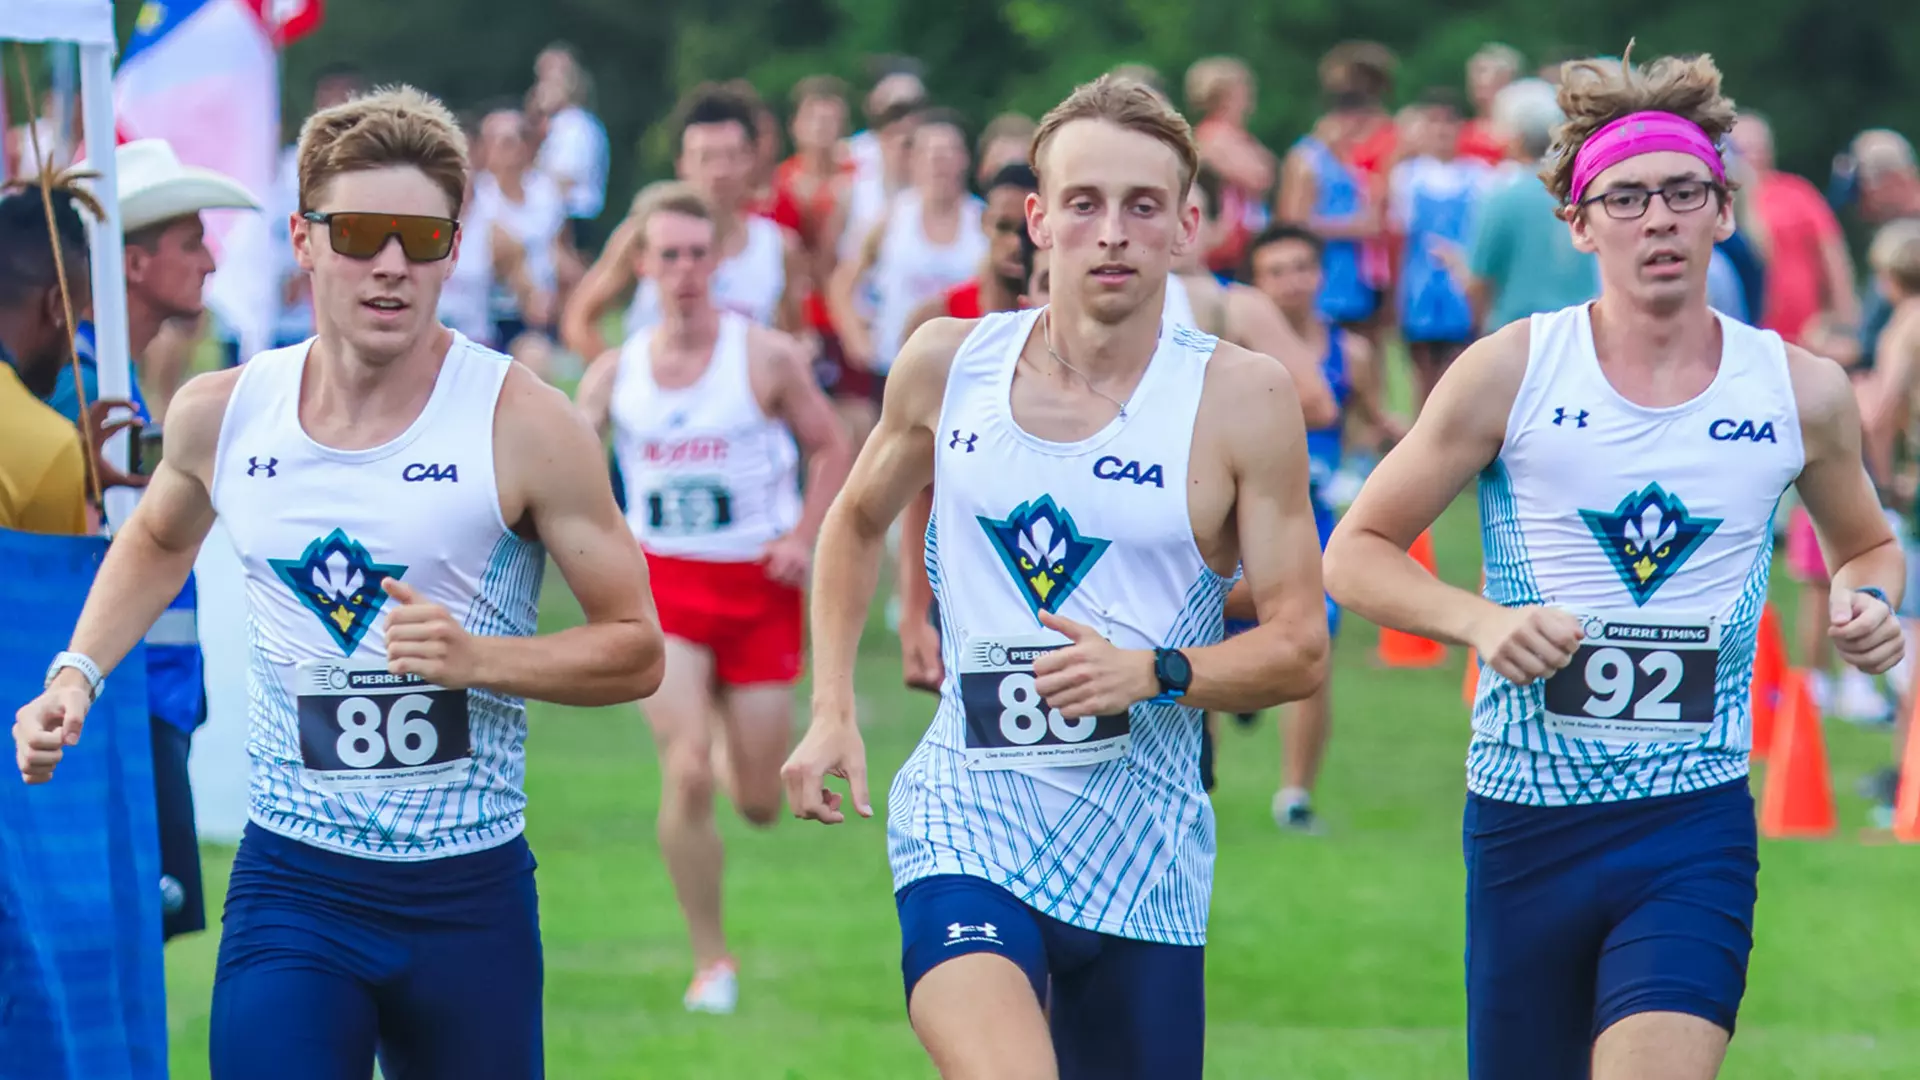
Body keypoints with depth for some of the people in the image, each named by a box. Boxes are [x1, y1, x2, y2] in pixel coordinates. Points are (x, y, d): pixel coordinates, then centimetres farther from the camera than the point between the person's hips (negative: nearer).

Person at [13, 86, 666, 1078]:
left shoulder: (521, 426, -10)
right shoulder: (223, 416, 0)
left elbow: (635, 650, -5)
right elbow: (158, 540, 25)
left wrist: (475, 658, -20)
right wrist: (77, 673, 11)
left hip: (470, 891, -1)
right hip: (290, 882, 1)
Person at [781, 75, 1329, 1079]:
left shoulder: (1239, 396, -5)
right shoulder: (947, 362, 2)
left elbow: (1300, 646, -4)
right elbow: (857, 520, 22)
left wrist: (1157, 674, -21)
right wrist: (831, 712, 12)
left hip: (1144, 851, 1)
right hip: (967, 817, -1)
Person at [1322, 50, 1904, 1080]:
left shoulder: (1801, 392, 3)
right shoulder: (1510, 373, -2)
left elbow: (1867, 544, 22)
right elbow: (1355, 552, 2)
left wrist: (1867, 600, -2)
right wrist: (1480, 620, -16)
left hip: (1696, 827, 0)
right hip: (1523, 823, 0)